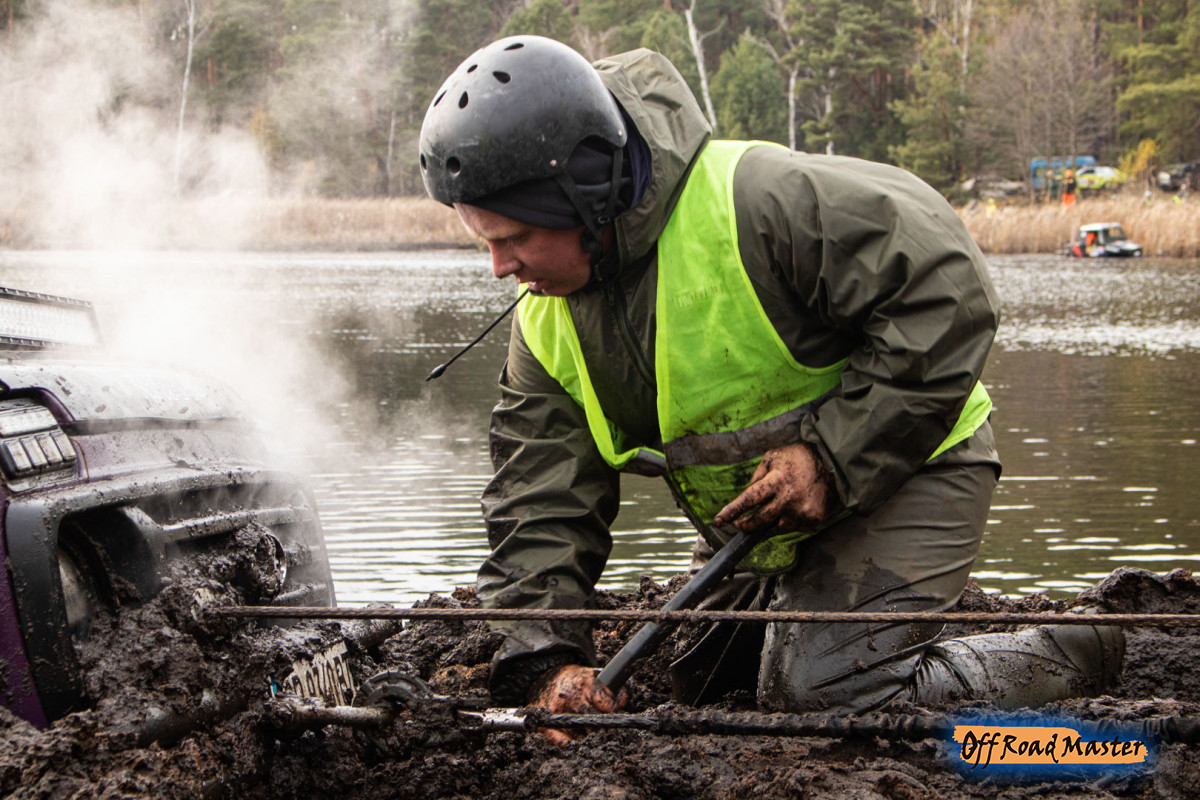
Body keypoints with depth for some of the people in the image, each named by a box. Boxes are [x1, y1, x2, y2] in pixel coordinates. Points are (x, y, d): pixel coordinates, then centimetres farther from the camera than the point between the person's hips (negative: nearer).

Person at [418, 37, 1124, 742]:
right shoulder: (545, 327, -8)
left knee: (822, 698, -20)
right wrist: (546, 662, -26)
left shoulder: (760, 202, -32)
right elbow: (540, 508, -9)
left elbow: (947, 294, -29)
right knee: (705, 689, 20)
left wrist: (834, 459, -30)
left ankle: (1063, 662, 0)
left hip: (900, 467, -8)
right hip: (754, 518, 8)